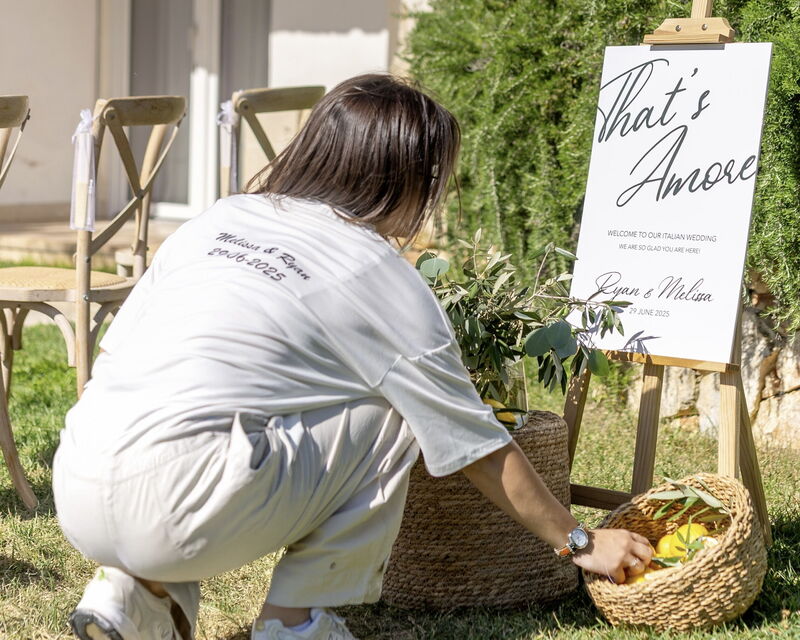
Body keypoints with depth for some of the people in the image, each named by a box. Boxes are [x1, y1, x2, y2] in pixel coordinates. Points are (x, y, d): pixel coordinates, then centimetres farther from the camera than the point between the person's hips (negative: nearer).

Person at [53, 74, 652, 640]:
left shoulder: (218, 218, 20)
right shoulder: (384, 279, 5)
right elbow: (481, 450, 11)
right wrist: (580, 543, 23)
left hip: (74, 495, 7)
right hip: (172, 508, -6)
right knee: (389, 414, 9)